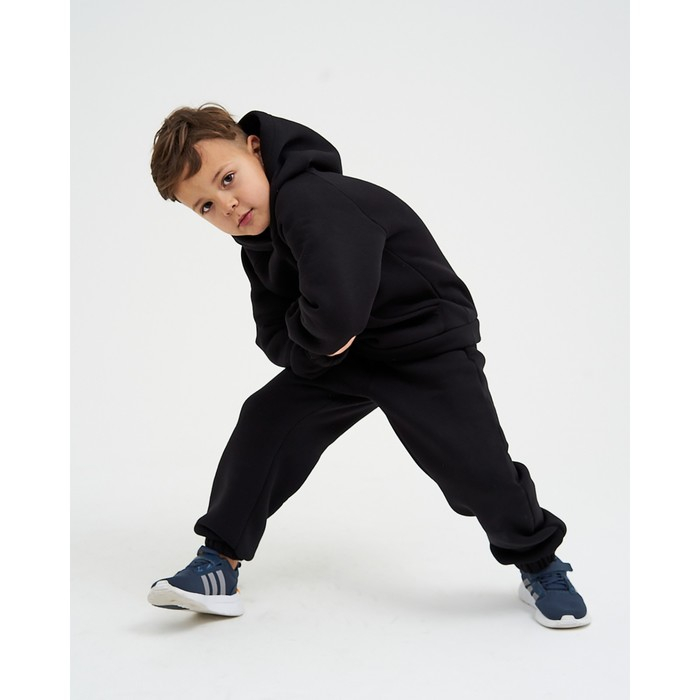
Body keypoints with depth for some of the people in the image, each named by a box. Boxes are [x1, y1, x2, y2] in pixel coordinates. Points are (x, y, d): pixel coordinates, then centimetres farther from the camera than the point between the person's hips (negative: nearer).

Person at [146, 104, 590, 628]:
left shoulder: (313, 200, -30)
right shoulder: (261, 243, 2)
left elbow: (334, 314, -42)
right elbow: (277, 340, 3)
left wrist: (308, 333, -18)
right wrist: (315, 344, -20)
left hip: (429, 348, -8)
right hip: (341, 356, 8)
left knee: (474, 466, -13)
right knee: (266, 422, -2)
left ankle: (542, 567, 16)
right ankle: (220, 565, 6)